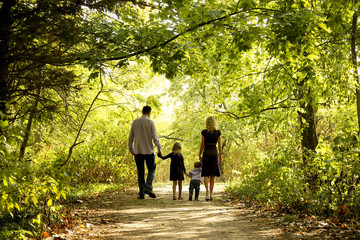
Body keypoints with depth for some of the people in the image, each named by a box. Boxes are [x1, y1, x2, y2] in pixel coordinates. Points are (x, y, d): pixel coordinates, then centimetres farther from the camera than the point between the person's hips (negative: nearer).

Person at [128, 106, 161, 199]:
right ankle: (148, 188, -7)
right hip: (148, 150, -3)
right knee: (151, 170, 11)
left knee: (140, 172, 8)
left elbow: (131, 137, 9)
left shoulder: (135, 122, 5)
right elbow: (155, 137, -9)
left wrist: (131, 149, 19)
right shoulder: (150, 122, -6)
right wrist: (159, 149, -1)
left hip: (137, 151, 3)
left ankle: (141, 193, 7)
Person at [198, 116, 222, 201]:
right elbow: (219, 145, 4)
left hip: (206, 153, -2)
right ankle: (211, 194, 8)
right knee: (213, 175, 8)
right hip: (214, 153, 2)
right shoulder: (218, 132, 0)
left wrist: (199, 155, 6)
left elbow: (202, 145, -3)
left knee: (206, 174, 3)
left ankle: (207, 190, -20)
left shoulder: (204, 132, -5)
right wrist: (220, 155, 13)